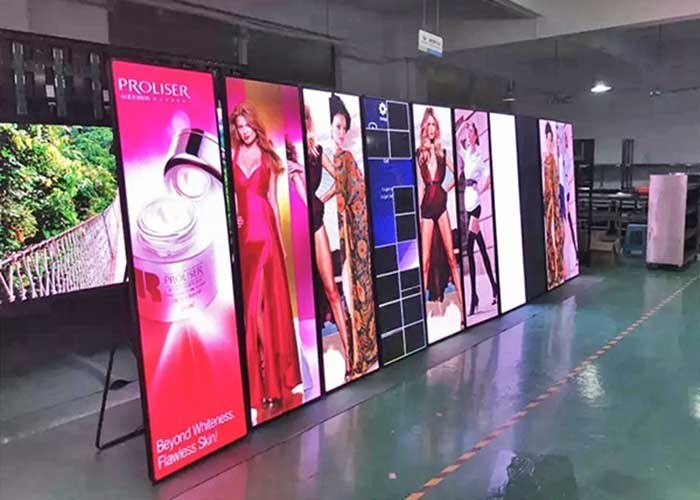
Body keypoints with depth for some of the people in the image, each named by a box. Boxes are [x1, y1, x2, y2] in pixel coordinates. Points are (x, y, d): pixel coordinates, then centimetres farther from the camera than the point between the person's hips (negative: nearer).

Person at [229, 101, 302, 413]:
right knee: (247, 301, 1)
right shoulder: (230, 156, 9)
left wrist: (280, 237, 7)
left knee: (270, 298, 1)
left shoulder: (268, 158, 11)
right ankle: (256, 383, 10)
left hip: (264, 229, 0)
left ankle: (274, 379, 12)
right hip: (241, 230, 0)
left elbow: (273, 200, 10)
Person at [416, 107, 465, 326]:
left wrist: (447, 190, 2)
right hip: (426, 208, -2)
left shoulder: (442, 153, 9)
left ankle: (462, 303, 4)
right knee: (426, 260, -3)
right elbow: (420, 185, -3)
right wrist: (416, 211, -9)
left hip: (441, 205, 2)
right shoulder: (418, 154, 2)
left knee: (451, 257, 1)